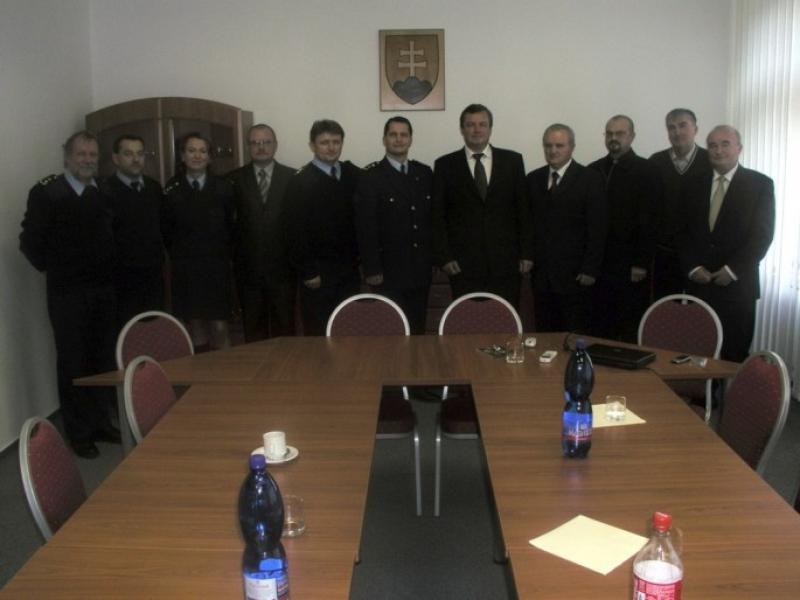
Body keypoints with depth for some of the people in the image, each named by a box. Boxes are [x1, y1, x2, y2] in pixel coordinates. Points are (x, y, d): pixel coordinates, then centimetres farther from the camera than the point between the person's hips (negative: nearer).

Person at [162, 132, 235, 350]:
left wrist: (222, 254, 4)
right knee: (194, 329, 5)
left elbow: (231, 226, 6)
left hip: (217, 269, 0)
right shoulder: (171, 189, 2)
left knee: (220, 328, -3)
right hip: (185, 270, 1)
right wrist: (179, 256, 5)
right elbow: (167, 230, 8)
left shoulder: (224, 188, 1)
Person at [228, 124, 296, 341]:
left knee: (284, 326, 7)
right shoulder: (234, 179, 4)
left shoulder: (293, 177, 2)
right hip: (248, 267, 1)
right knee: (253, 330, 9)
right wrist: (231, 259, 0)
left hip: (283, 266, -1)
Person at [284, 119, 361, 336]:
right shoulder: (300, 181, -5)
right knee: (318, 334, 2)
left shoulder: (354, 175, 7)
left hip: (349, 269, 3)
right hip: (319, 272, -3)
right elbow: (295, 231, -8)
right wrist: (307, 272, -10)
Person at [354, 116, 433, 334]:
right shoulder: (371, 177, -6)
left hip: (420, 268, 4)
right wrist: (372, 269, -13)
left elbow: (433, 216, 13)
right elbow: (365, 226, -9)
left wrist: (436, 257, 9)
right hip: (389, 269, -4)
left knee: (418, 328, 9)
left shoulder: (425, 173, 9)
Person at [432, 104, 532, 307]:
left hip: (505, 261, 1)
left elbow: (523, 209, 8)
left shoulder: (513, 160, 9)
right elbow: (438, 216, 5)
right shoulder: (445, 165, 6)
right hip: (463, 264, -1)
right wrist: (443, 257, -3)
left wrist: (526, 253, 3)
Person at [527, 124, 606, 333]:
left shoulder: (589, 179, -3)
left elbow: (597, 228, -6)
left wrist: (590, 269, -11)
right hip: (541, 273, 4)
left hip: (574, 274, -4)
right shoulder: (533, 179, 11)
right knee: (544, 333, 6)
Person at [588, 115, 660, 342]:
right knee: (599, 329, 4)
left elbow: (649, 221, -7)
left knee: (631, 332, 3)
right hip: (599, 264, 3)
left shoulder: (646, 171, -1)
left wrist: (641, 264, -12)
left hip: (631, 266, -3)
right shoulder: (593, 170, 11)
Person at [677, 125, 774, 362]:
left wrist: (733, 270, -12)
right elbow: (683, 232, 10)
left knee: (735, 355, 0)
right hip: (698, 283, 3)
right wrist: (693, 268, -3)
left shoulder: (760, 184, 2)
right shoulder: (695, 185, 12)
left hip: (738, 284, -2)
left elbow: (763, 234, -4)